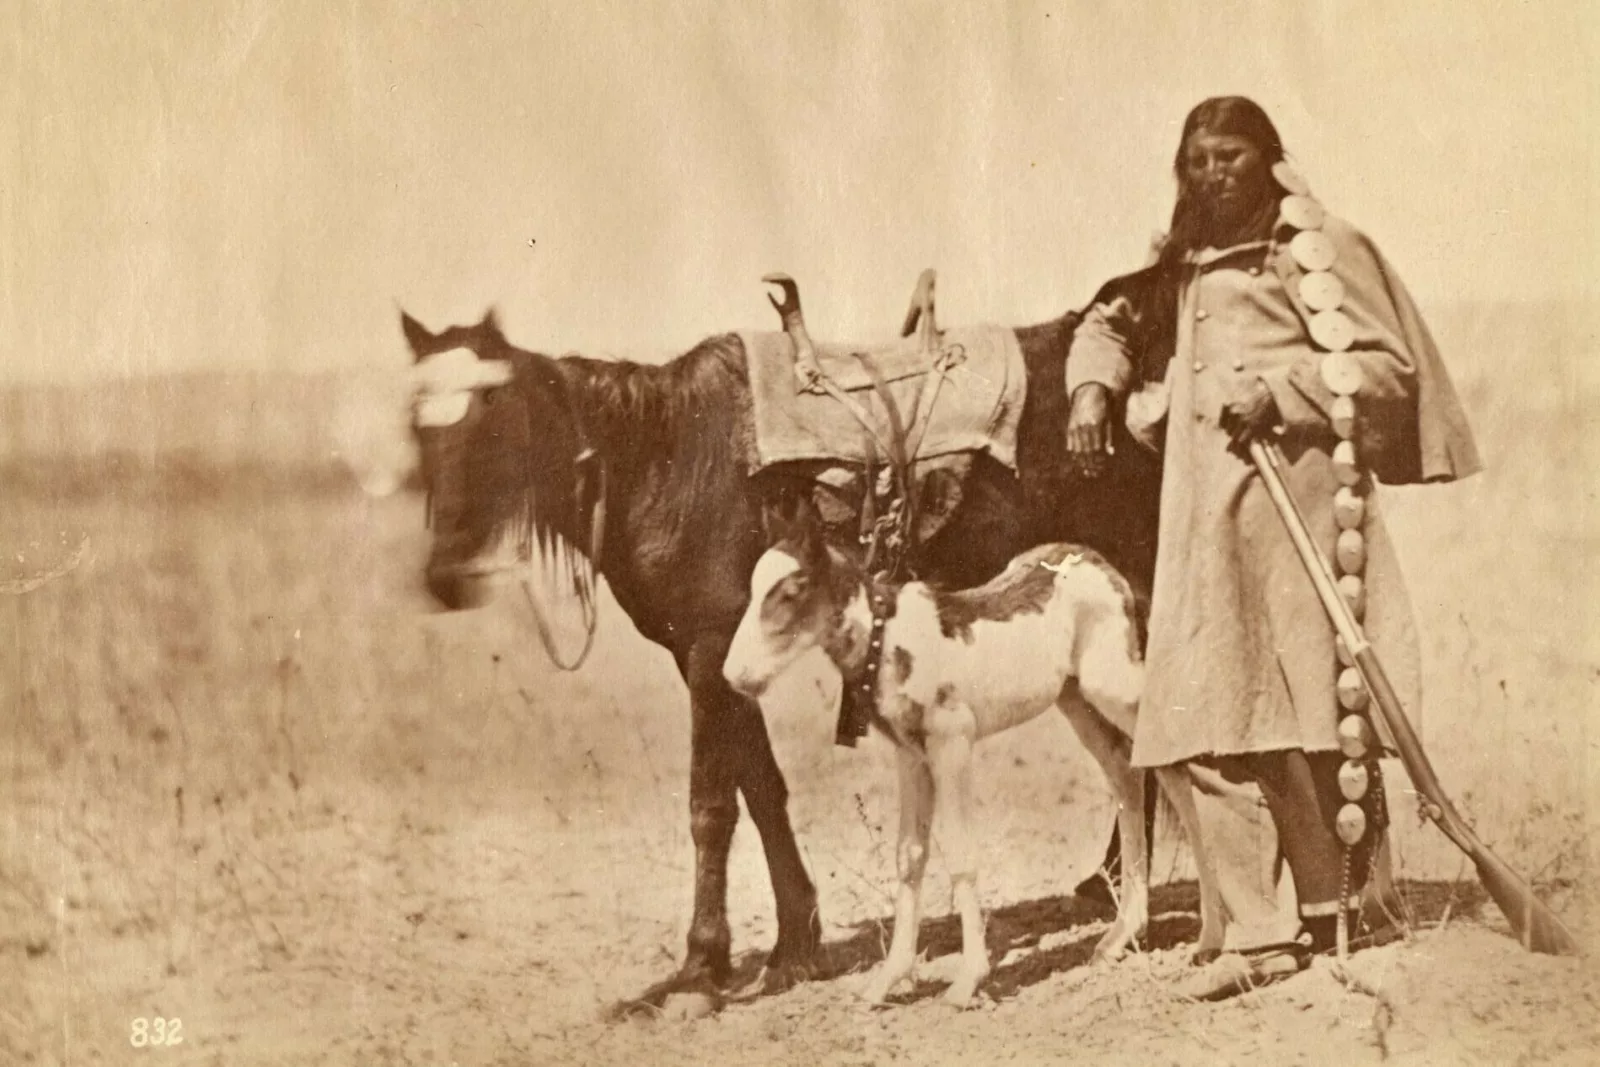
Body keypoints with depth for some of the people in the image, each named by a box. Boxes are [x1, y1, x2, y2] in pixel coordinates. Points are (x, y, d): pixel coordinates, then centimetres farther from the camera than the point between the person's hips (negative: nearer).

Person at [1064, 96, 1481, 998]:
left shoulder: (1317, 249, 1)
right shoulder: (1181, 269, 20)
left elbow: (1387, 365, -6)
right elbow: (1110, 322, 32)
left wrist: (1279, 386, -16)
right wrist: (1094, 386, 13)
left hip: (1296, 506, -6)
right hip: (1205, 524, 6)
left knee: (1315, 714, -9)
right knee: (1216, 736, 0)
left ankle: (1345, 909, 0)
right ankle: (1270, 929, 2)